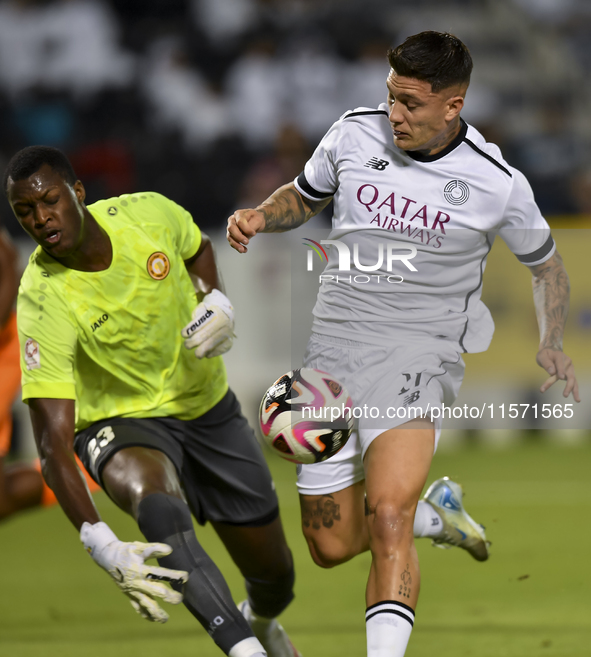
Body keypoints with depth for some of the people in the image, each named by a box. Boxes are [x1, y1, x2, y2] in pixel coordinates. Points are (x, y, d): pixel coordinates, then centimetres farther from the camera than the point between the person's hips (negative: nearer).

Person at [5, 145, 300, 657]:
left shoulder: (147, 213, -16)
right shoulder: (44, 304, -27)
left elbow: (198, 248, 11)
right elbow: (53, 442, -31)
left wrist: (216, 301, -11)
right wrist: (99, 542, -44)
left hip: (207, 407, 4)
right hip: (121, 423, -4)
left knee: (274, 576, 8)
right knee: (155, 500, -41)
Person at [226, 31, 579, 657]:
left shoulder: (497, 182, -4)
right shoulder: (354, 133, 1)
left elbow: (545, 262, 15)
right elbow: (303, 197, 21)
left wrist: (551, 346, 5)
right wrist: (260, 216, 0)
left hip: (418, 352, -4)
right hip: (333, 343, 4)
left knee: (388, 517, -29)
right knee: (332, 547, 10)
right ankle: (436, 510, 39)